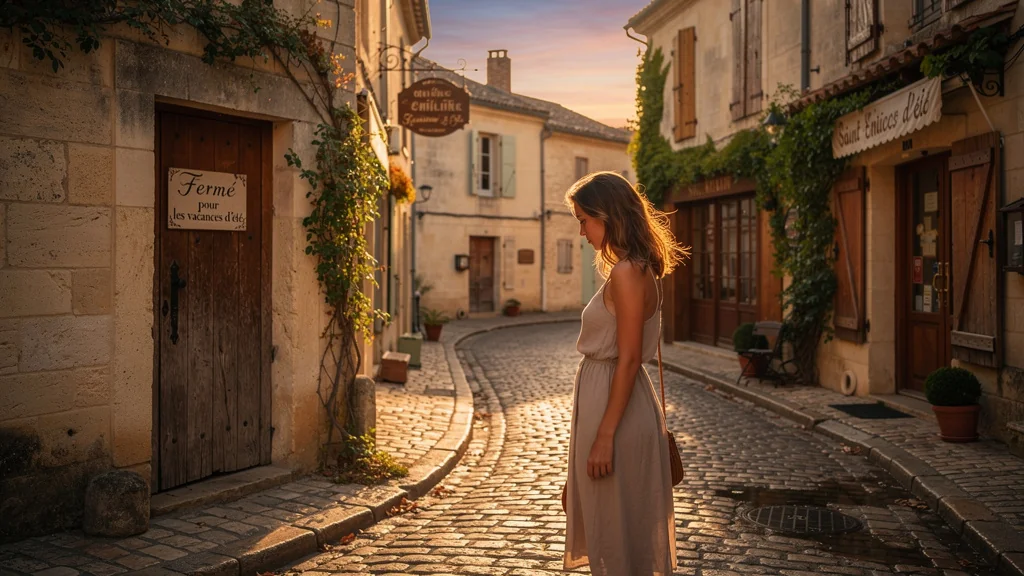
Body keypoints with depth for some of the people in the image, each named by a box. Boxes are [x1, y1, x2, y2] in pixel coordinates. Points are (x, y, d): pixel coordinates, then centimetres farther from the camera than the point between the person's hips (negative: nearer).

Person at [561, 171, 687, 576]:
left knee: (617, 531, 5)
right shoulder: (637, 269, 11)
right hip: (602, 398, 10)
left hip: (617, 408, -10)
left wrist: (604, 437, -21)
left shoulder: (626, 274, -19)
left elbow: (628, 359, -22)